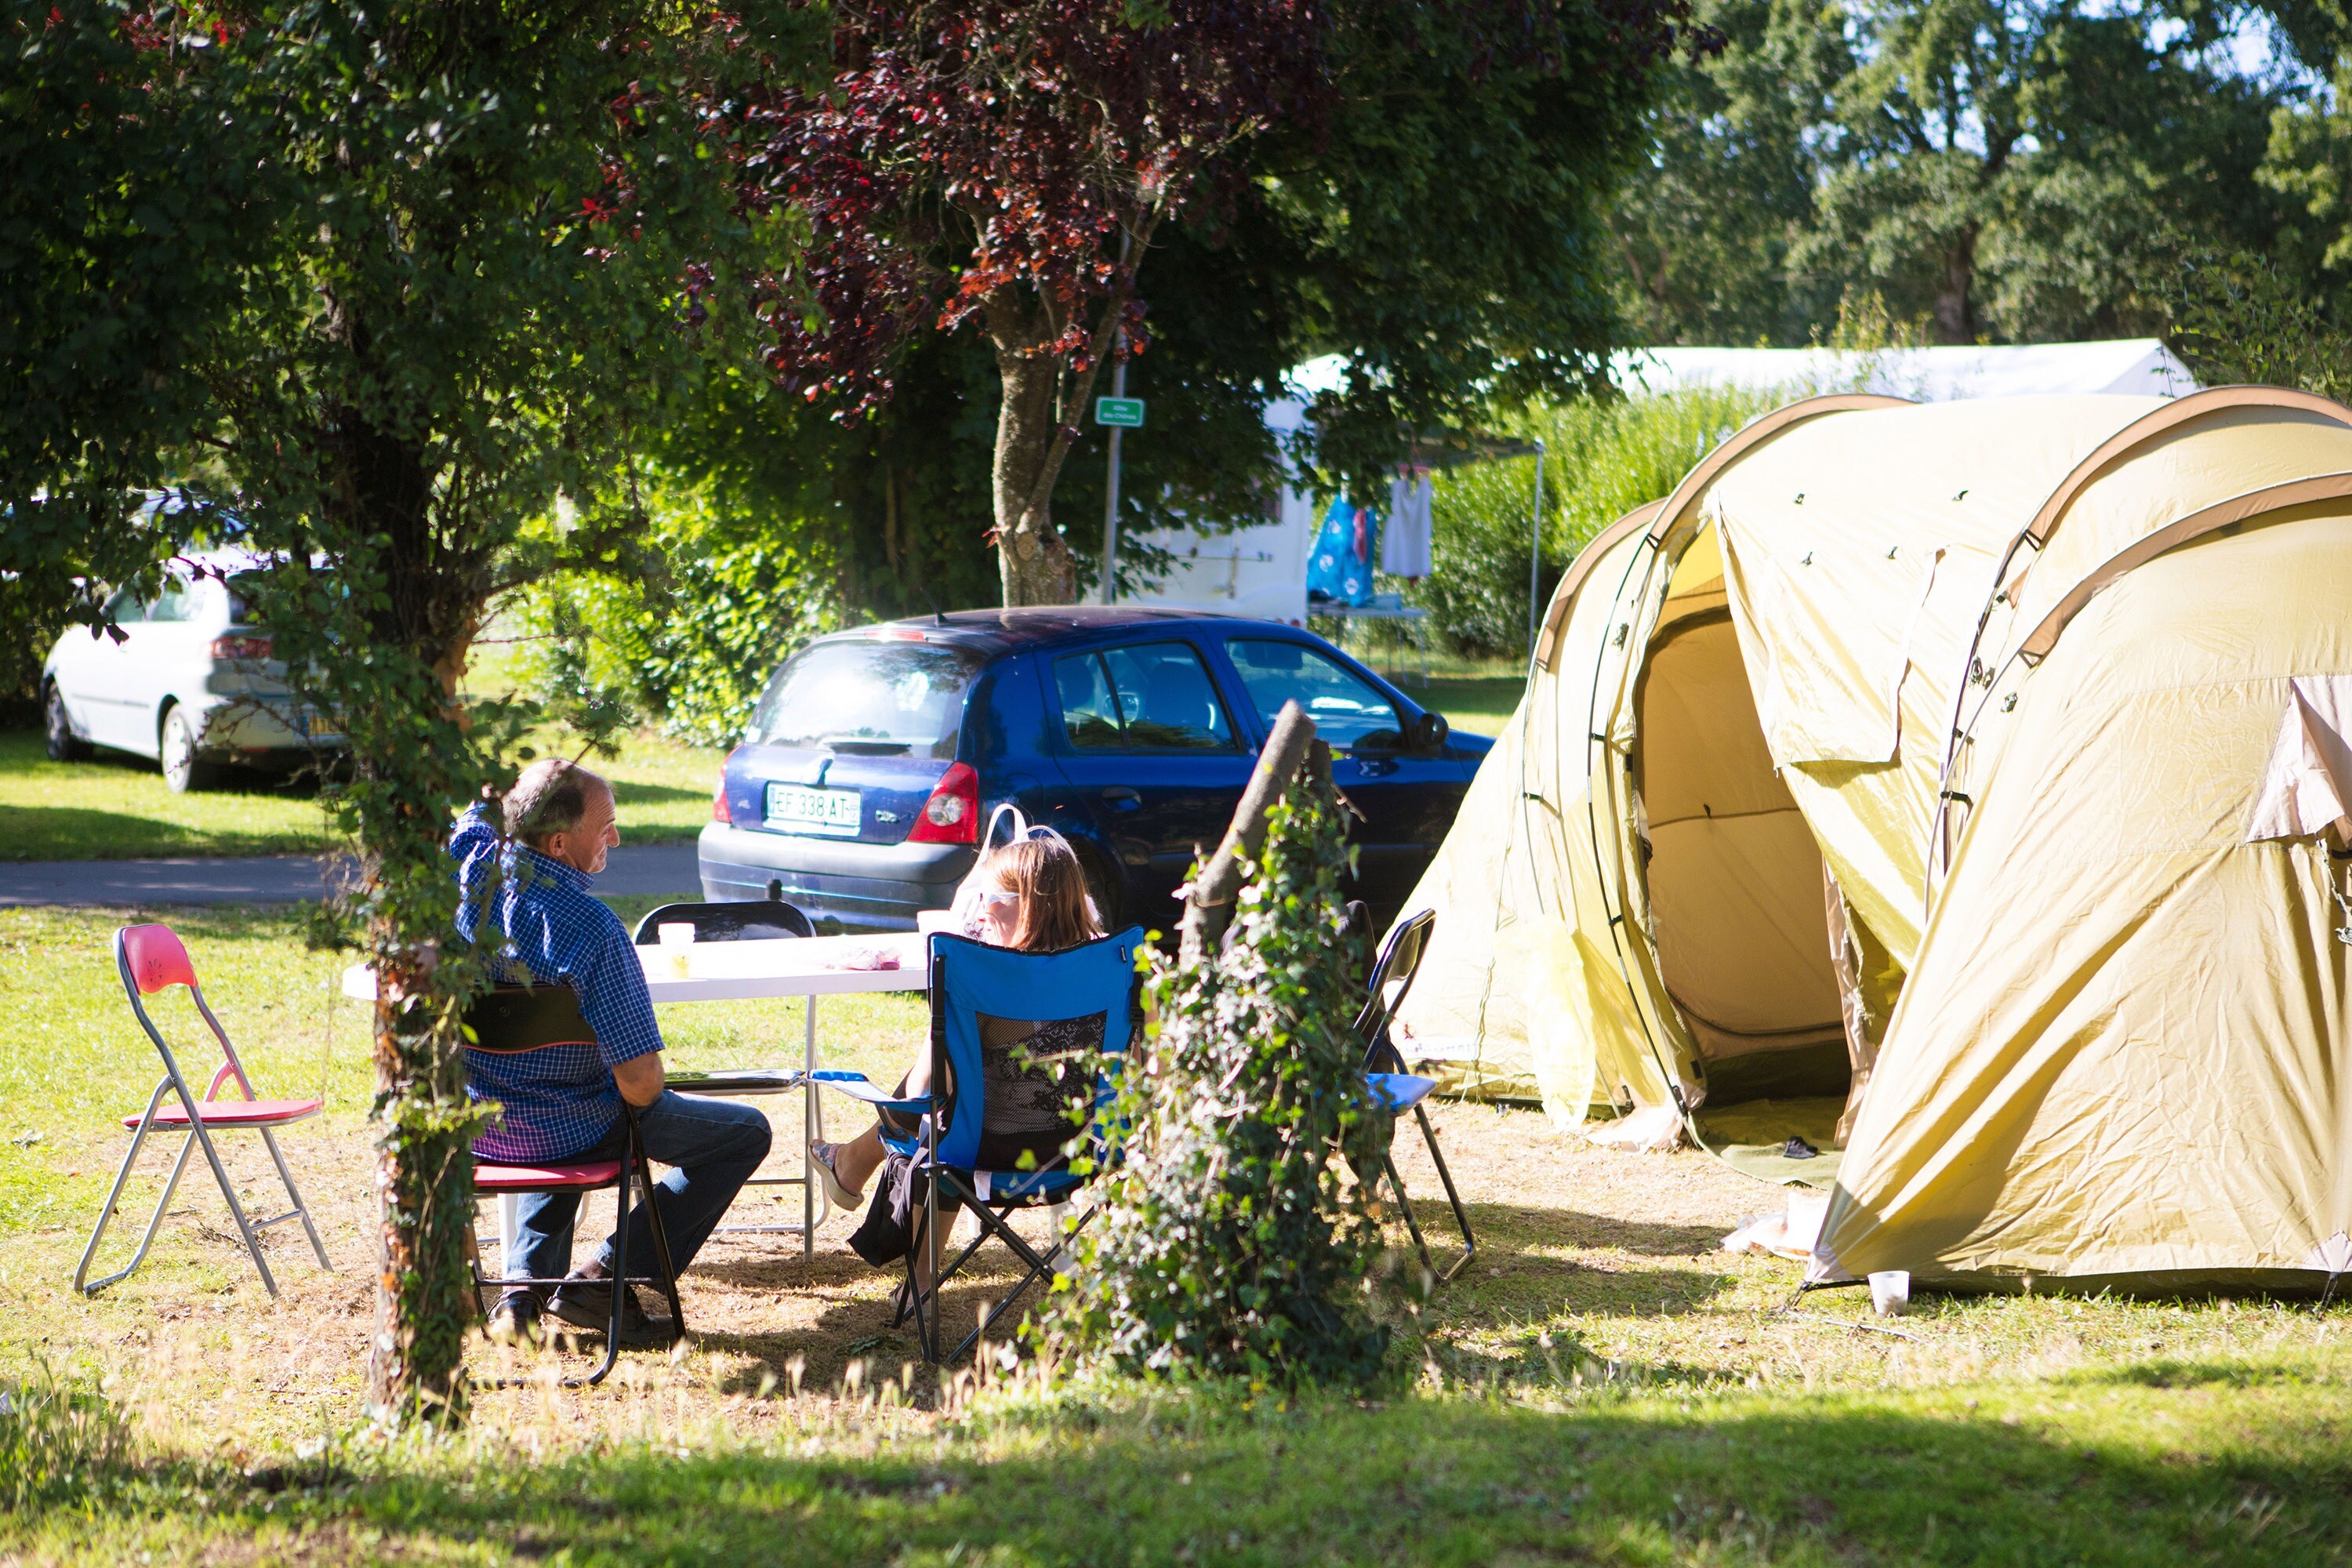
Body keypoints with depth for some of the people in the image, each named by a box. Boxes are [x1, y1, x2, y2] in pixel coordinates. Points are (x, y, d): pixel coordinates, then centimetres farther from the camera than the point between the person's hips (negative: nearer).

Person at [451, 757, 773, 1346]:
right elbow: (641, 1085, -25)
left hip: (469, 1128, 7)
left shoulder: (467, 870, -12)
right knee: (746, 1132, 10)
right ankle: (600, 1280, 5)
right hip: (561, 1136, -6)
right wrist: (643, 1091, -3)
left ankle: (523, 1287, 27)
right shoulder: (592, 928, -28)